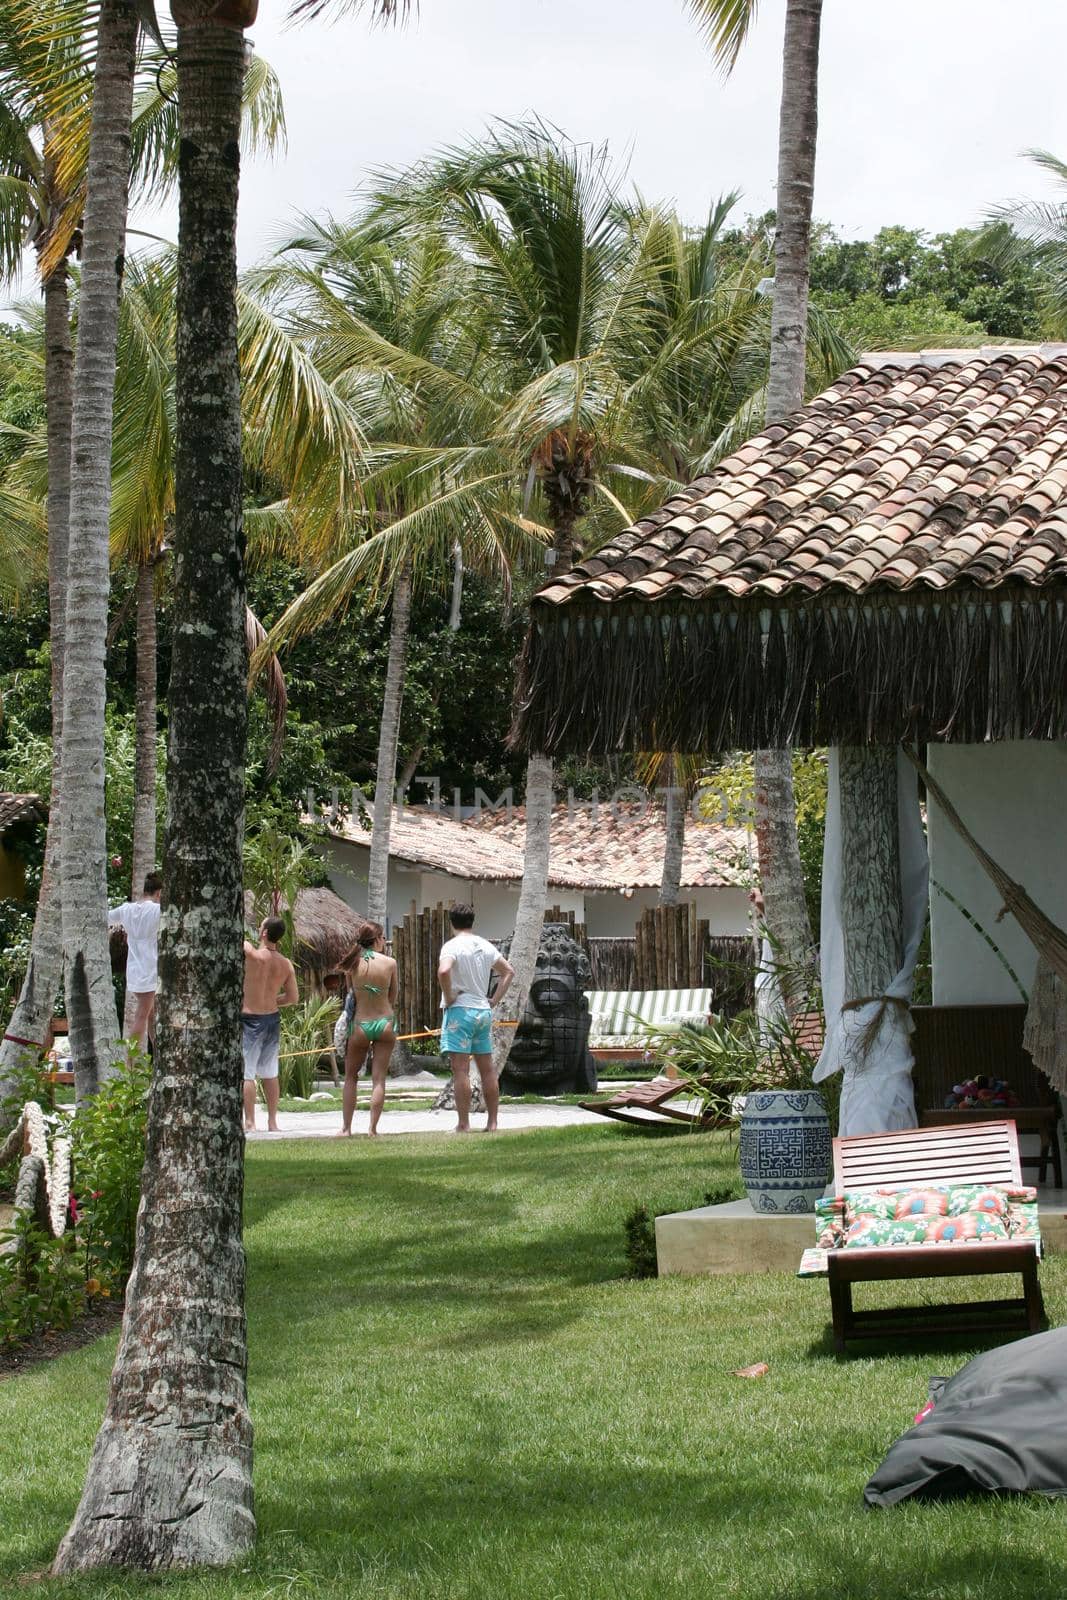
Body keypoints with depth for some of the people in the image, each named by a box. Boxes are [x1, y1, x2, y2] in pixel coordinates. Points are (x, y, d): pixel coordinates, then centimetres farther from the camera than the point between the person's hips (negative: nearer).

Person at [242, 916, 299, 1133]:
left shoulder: (253, 955, -17)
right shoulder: (286, 964, 1)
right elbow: (293, 998, 6)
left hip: (250, 1019, -6)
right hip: (273, 1018, 6)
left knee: (246, 1073, -1)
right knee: (270, 1073, 14)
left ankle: (250, 1123, -4)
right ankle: (272, 1122, 16)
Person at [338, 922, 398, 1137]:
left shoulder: (353, 964, -4)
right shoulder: (390, 963, -5)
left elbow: (351, 995, 6)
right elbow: (393, 997, 5)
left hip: (360, 1024, 0)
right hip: (385, 1022, 0)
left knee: (351, 1077, 15)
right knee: (379, 1079, 4)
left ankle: (346, 1128, 12)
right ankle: (373, 1129, 0)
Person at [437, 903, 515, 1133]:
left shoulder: (452, 946, -10)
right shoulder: (486, 946, 10)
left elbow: (443, 970, -29)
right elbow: (509, 971, 18)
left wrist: (448, 997, -14)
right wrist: (495, 1000, 16)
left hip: (460, 1010, -6)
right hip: (484, 1011, 6)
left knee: (460, 1070, -5)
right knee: (487, 1069, 10)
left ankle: (463, 1125, -7)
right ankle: (492, 1123, 14)